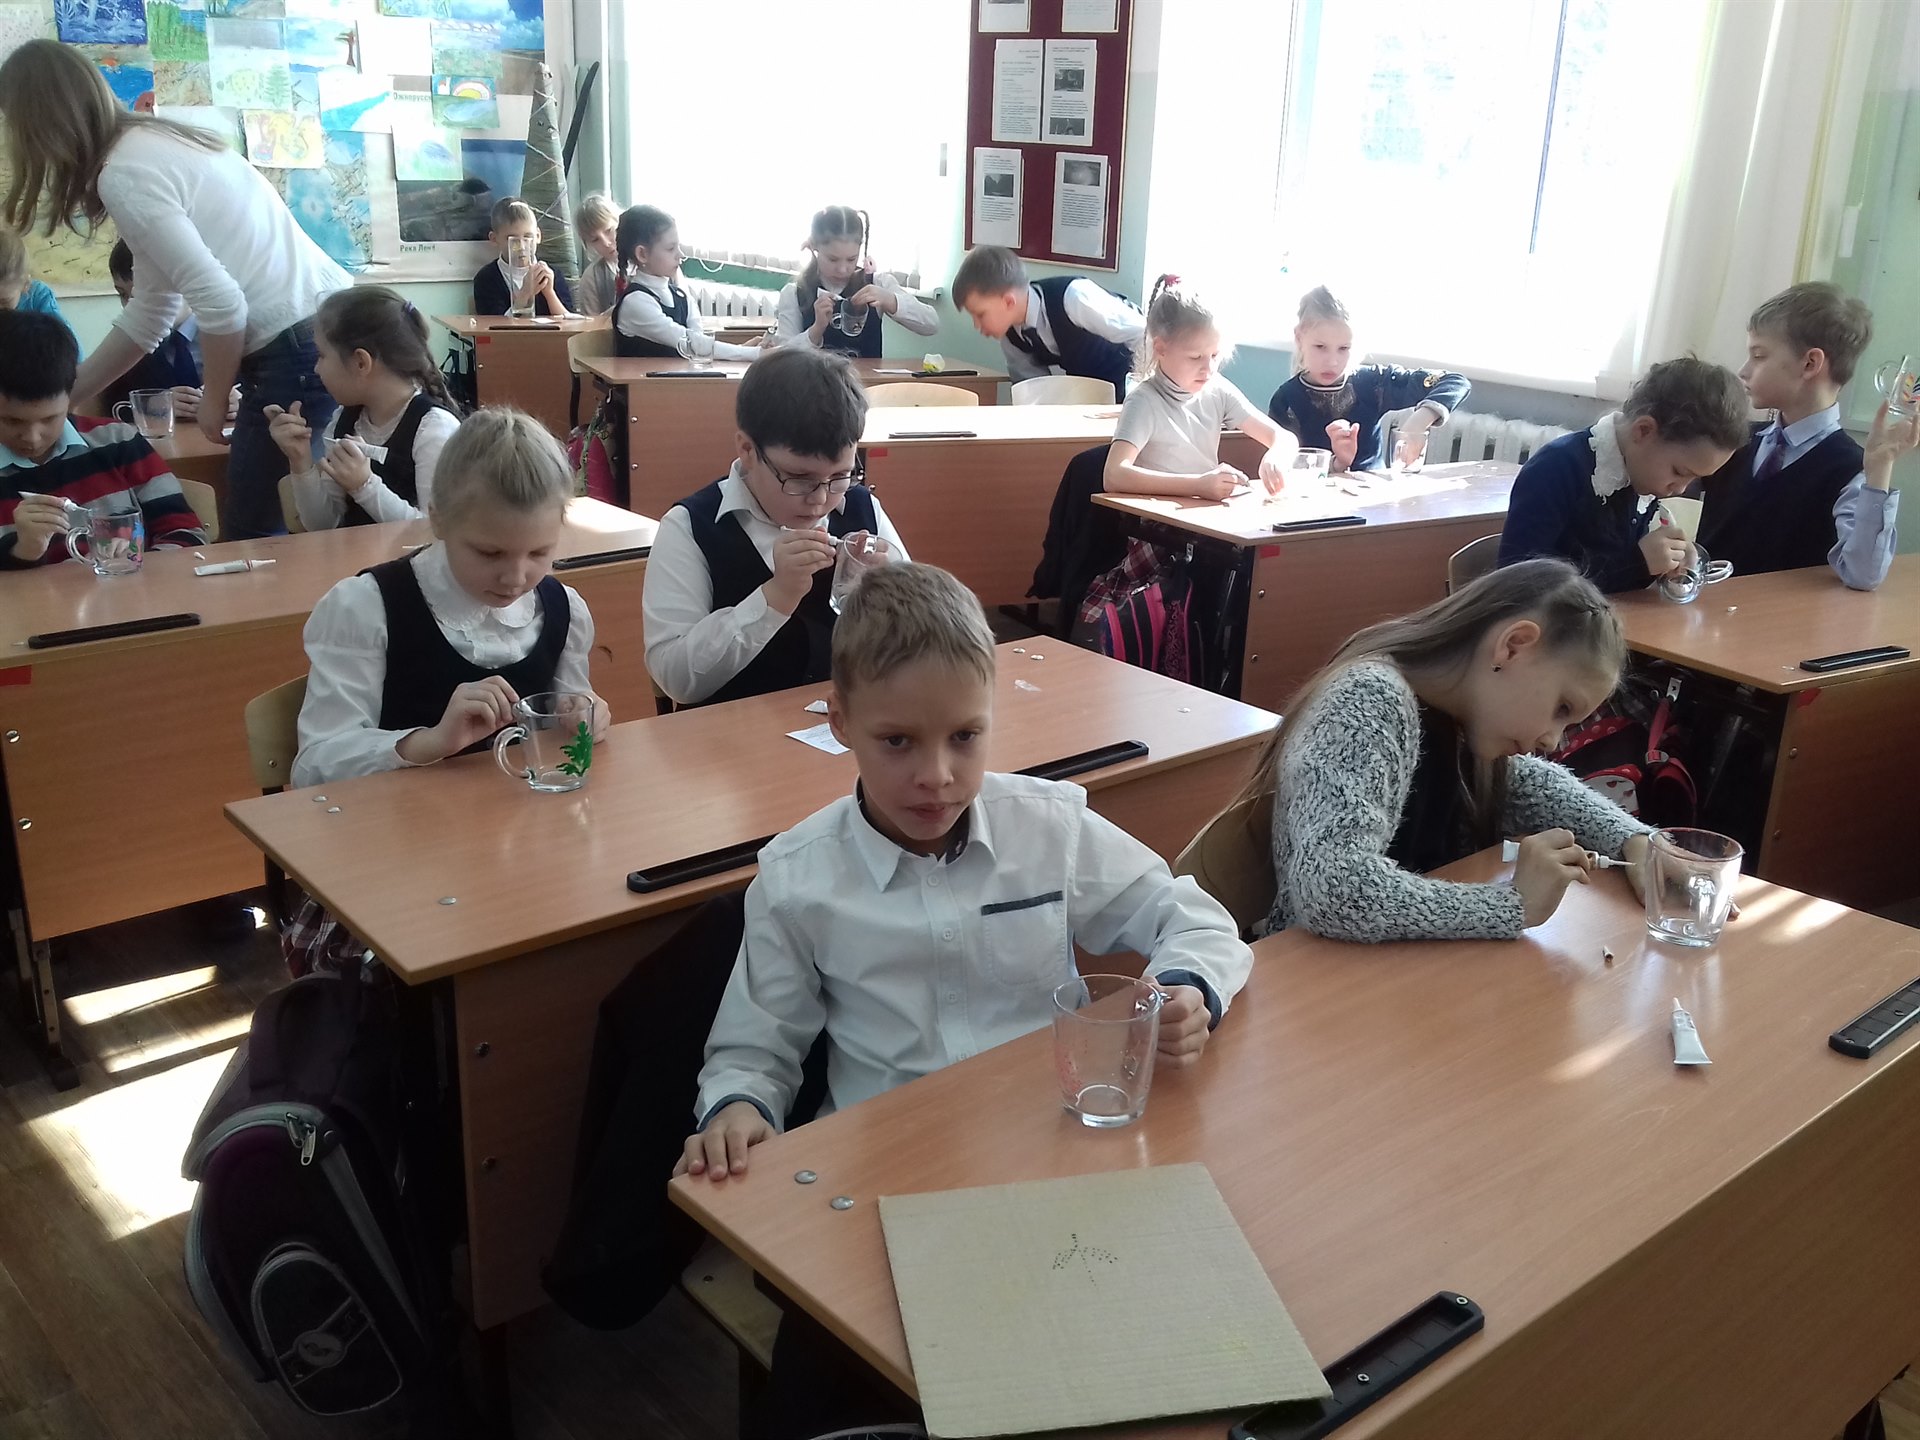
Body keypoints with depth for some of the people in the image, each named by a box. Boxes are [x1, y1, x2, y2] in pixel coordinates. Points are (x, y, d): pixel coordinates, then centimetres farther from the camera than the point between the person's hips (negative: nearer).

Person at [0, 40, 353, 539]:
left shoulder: (123, 176, -10)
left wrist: (213, 400, -2)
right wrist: (64, 393, 30)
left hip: (300, 348, -9)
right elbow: (151, 310, 25)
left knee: (252, 537, 1)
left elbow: (220, 303, -19)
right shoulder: (155, 144, 19)